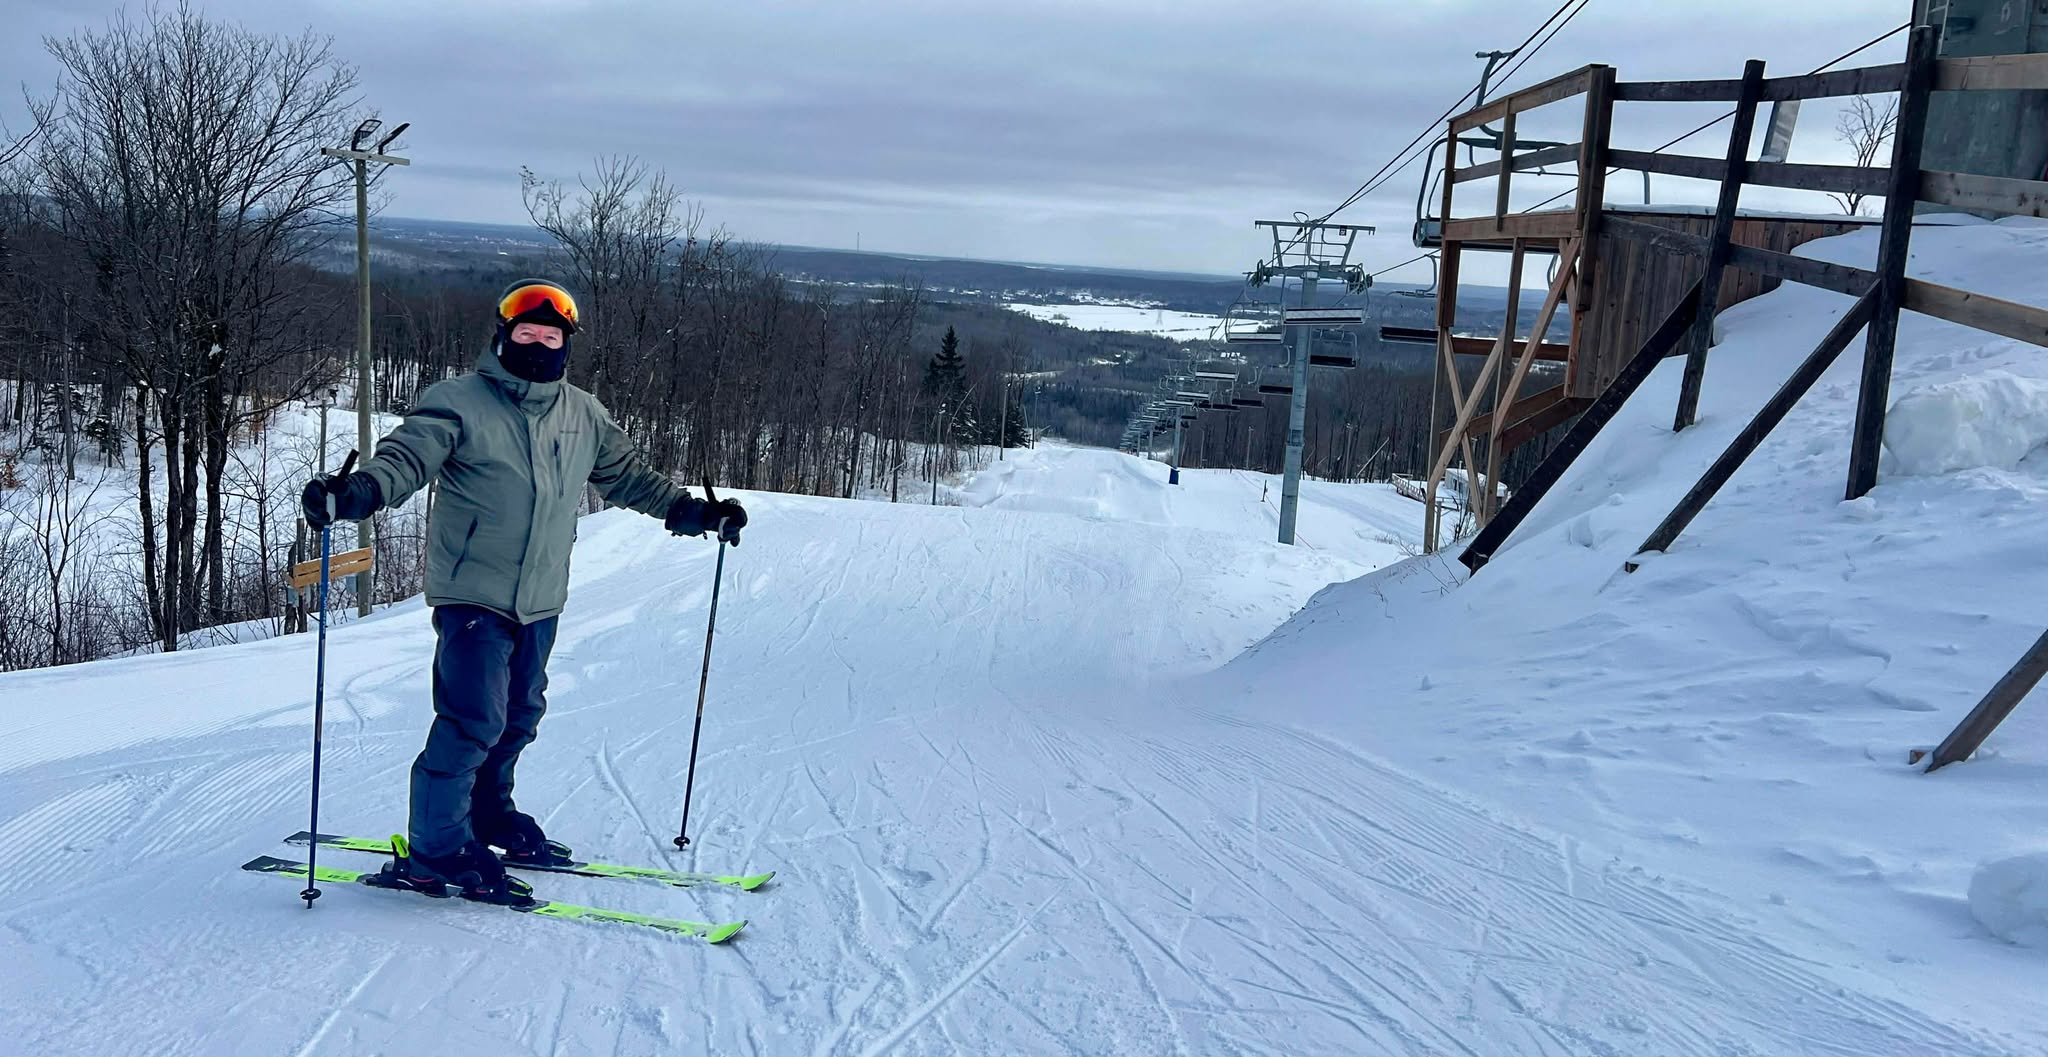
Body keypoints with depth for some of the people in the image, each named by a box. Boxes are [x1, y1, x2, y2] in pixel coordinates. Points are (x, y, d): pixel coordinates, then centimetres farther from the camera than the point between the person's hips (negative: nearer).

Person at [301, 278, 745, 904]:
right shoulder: (458, 403, -6)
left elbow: (626, 475, 22)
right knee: (474, 720, -12)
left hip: (540, 601, 7)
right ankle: (433, 851, 0)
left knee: (519, 717, 17)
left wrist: (689, 511, 20)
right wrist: (354, 493, -34)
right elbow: (405, 458, -16)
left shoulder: (585, 416, 11)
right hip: (473, 595, -6)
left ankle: (487, 816, 36)